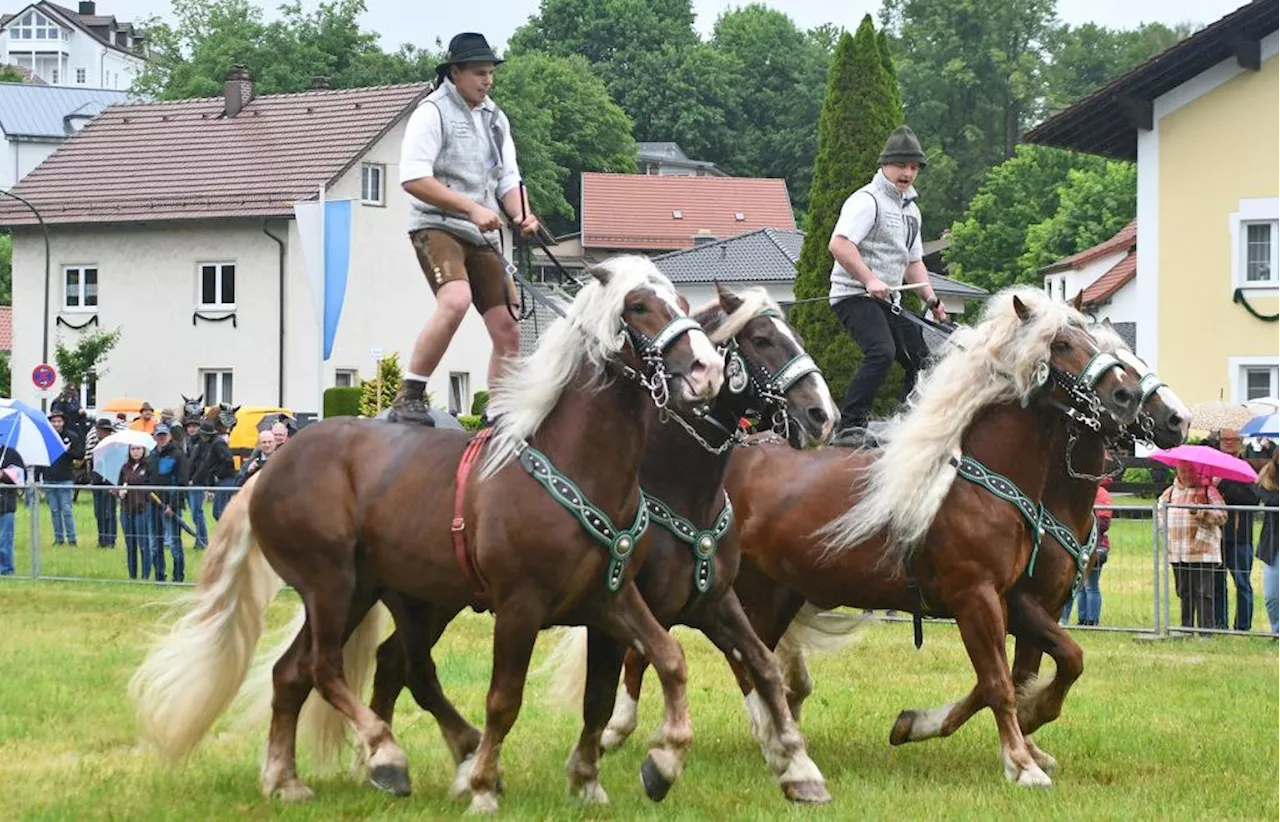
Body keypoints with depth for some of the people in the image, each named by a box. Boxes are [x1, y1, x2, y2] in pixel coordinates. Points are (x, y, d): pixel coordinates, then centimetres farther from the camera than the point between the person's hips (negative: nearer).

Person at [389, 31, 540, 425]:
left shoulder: (495, 118, 16)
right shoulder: (433, 112, -7)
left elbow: (508, 179, 17)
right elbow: (413, 179, -16)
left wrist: (523, 215, -5)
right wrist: (471, 208, -21)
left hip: (482, 235, 8)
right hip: (436, 226, -8)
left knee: (507, 330, 3)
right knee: (455, 300, -32)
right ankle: (407, 400, -27)